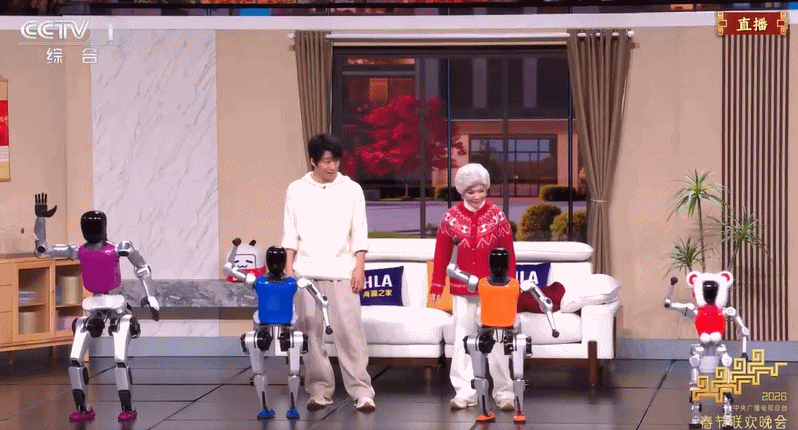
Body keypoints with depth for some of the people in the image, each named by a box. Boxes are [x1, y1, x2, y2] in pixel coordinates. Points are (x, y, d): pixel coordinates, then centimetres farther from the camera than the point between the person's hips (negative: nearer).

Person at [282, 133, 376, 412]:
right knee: (311, 333, 3)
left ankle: (362, 391, -5)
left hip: (341, 271, -1)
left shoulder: (352, 190, 5)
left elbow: (359, 234, 4)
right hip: (306, 272, 1)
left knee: (349, 332, -6)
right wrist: (288, 269, 1)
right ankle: (319, 390, 10)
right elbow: (290, 234, 8)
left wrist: (359, 269, -3)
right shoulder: (296, 190, 7)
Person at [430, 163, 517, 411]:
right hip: (461, 288, 1)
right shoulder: (451, 217, 0)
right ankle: (465, 392, 12)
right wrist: (437, 285, 4)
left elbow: (508, 254, 1)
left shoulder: (497, 216, -2)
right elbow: (442, 254, 5)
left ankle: (504, 392, 6)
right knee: (463, 338, 6)